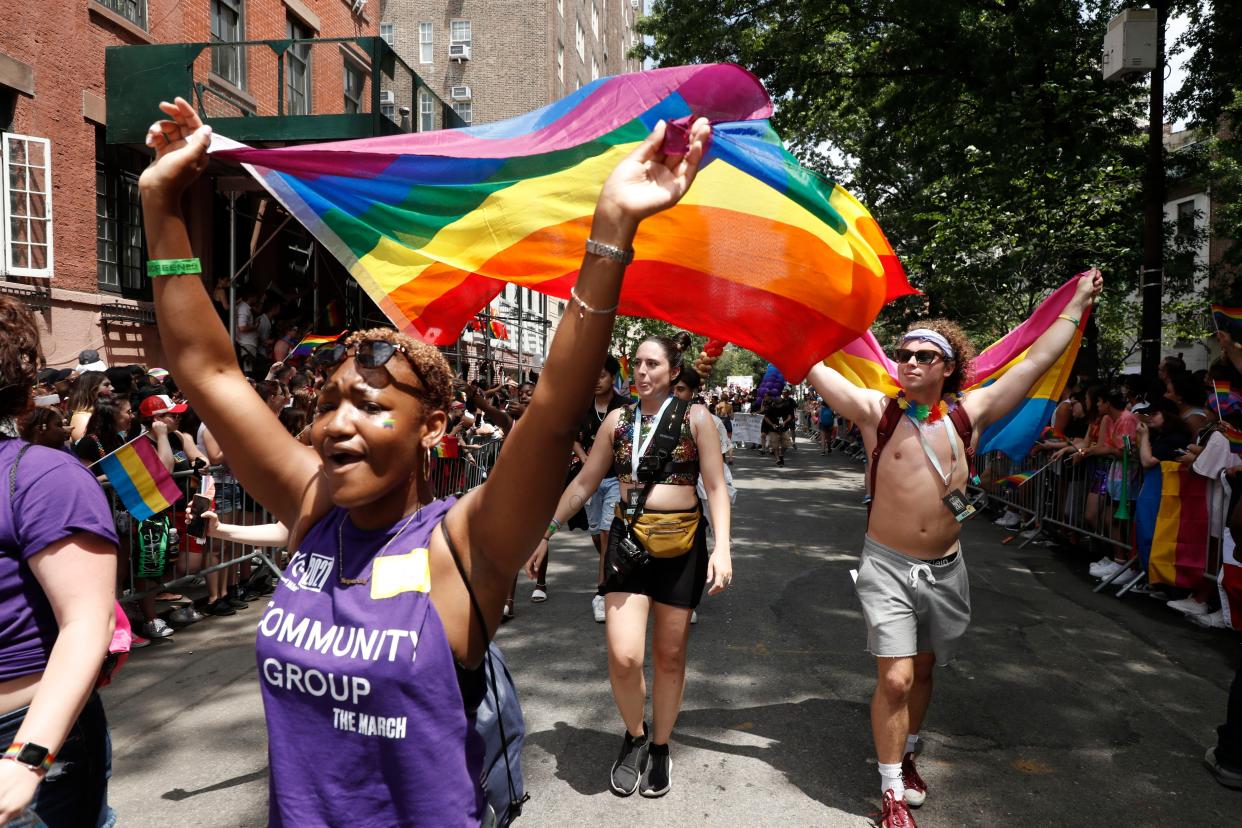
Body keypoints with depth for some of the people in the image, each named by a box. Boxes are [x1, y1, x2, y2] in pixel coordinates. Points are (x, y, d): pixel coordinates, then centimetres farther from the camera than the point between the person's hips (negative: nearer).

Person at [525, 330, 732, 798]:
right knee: (623, 656, -9)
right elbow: (584, 483, 11)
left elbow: (716, 487, -6)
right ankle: (634, 735, 21)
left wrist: (721, 549, -18)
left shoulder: (696, 418, -3)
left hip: (681, 544, -1)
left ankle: (659, 747, 31)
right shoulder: (617, 420, 6)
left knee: (669, 655, 9)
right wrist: (546, 533, 11)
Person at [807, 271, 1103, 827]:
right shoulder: (876, 411, -8)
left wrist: (1078, 303, 14)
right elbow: (810, 363, -9)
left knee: (921, 671, 18)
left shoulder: (969, 415, 0)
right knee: (894, 678, -7)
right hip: (888, 566, -3)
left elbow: (1037, 360, 8)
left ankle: (906, 756, 40)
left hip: (945, 568, 3)